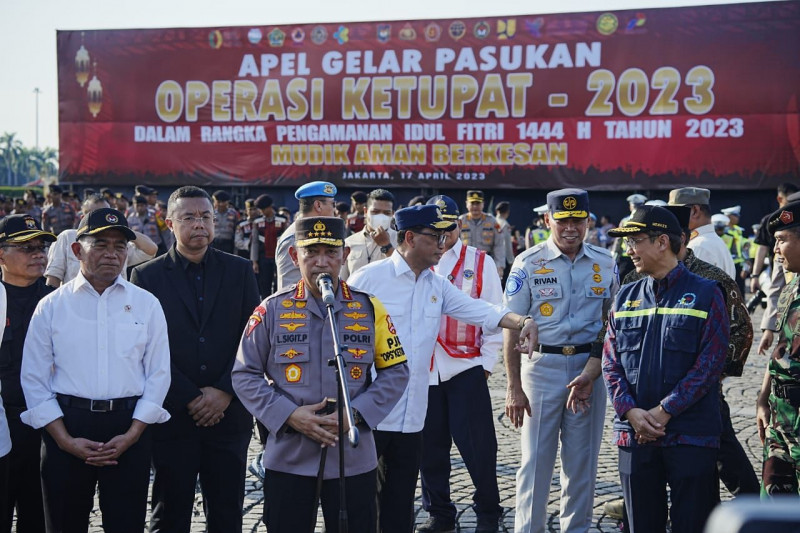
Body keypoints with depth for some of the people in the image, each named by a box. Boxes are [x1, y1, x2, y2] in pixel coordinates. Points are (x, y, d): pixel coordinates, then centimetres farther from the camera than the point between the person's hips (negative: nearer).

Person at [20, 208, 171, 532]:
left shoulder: (146, 305, 6)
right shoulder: (51, 306, 4)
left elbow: (158, 375, 3)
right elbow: (34, 378, 1)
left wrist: (132, 435, -7)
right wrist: (66, 440, -8)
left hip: (129, 427, 0)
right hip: (66, 425, 0)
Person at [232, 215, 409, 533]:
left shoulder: (369, 309, 2)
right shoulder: (272, 310, -1)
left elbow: (396, 373, 3)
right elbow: (244, 375, 0)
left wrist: (356, 414, -11)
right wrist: (289, 415, -13)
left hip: (355, 459, 1)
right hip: (287, 459, 0)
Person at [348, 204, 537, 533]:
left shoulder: (438, 286, 11)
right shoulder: (368, 278, -9)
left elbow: (482, 311, 5)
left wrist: (521, 321, -13)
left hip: (411, 417, 6)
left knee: (400, 505, 14)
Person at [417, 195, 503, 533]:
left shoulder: (480, 262, 3)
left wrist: (487, 361, -5)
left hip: (466, 368, -2)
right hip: (423, 369, 3)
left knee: (476, 444, -1)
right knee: (430, 445, 9)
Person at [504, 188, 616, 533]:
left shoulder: (604, 263, 5)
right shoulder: (529, 263, -4)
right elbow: (512, 327, -5)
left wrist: (594, 369, -3)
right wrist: (513, 387, -10)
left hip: (590, 365, 3)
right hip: (542, 365, -2)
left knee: (582, 459, 9)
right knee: (536, 457, 0)